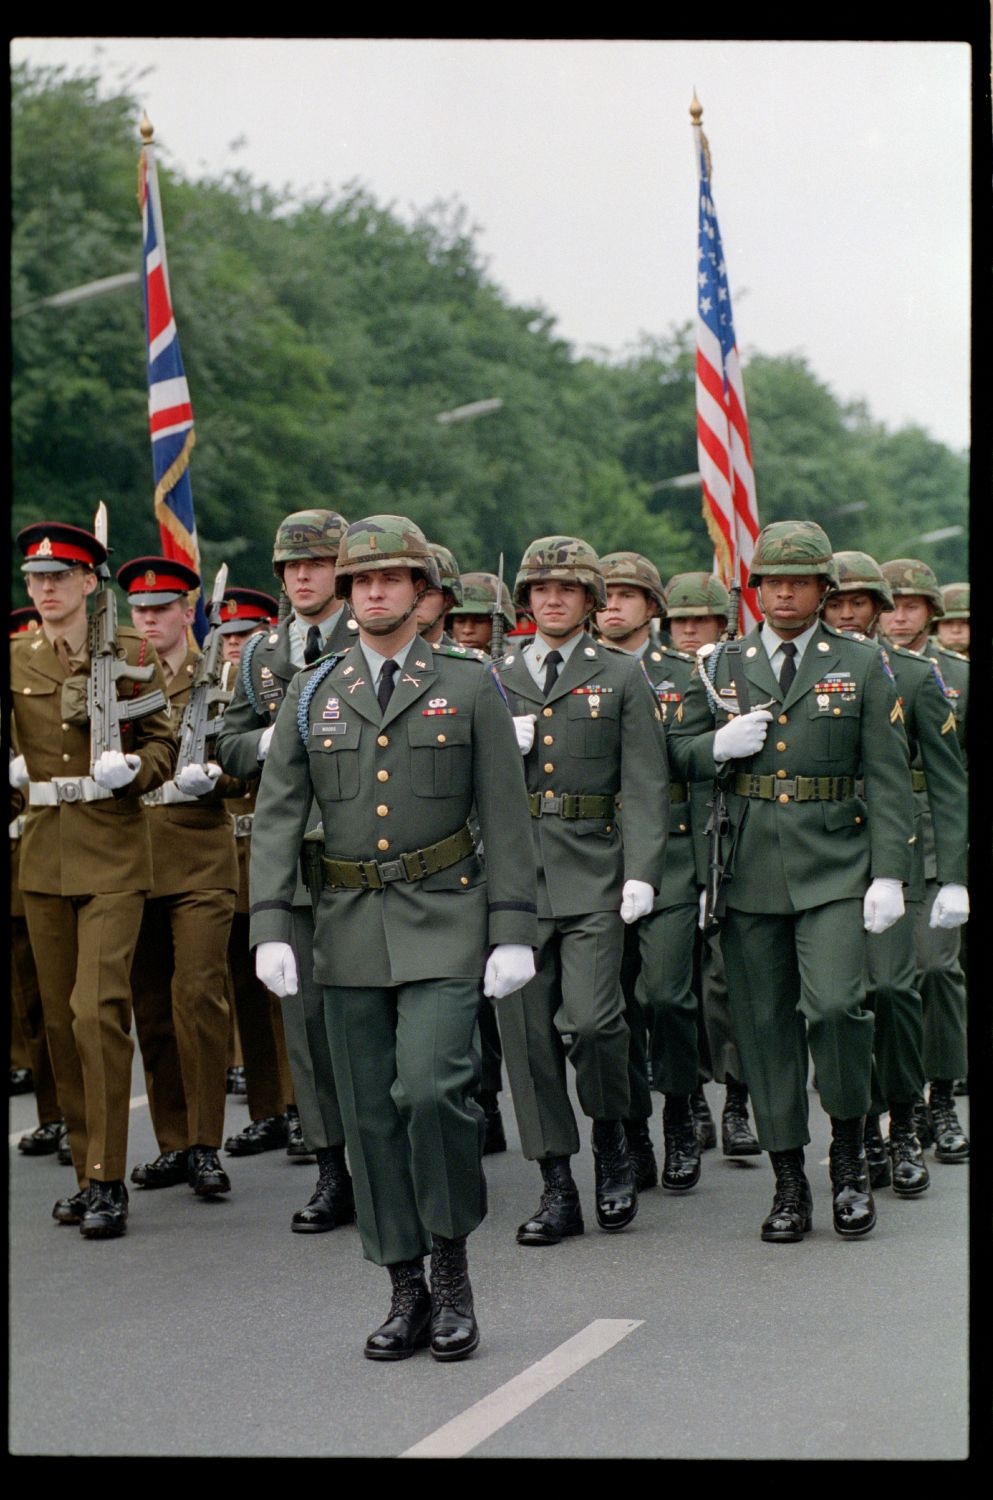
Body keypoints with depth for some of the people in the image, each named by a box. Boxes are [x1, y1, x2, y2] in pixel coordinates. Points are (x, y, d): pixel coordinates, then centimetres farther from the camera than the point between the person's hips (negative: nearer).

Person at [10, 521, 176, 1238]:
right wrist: (12, 769, -2)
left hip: (112, 854, -4)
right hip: (43, 853, 4)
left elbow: (164, 746, 4)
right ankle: (88, 1168, 19)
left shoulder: (131, 654, -2)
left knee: (97, 1009, -14)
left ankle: (108, 1181, -8)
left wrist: (130, 768, -15)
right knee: (61, 1019, 8)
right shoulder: (16, 660, 7)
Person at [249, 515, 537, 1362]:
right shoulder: (312, 695, 9)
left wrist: (513, 931, -5)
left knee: (433, 1087, -18)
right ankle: (407, 1293, 16)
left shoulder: (470, 687, 3)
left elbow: (505, 817, 1)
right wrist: (270, 928, -4)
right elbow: (277, 817, 6)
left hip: (443, 920, -3)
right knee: (372, 1114, 5)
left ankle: (452, 1260, 2)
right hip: (349, 928, 3)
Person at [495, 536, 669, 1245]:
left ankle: (613, 1139, 13)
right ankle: (558, 1189, 9)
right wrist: (502, 743, -4)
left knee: (592, 1018, -15)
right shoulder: (496, 680, 14)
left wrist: (642, 872, -10)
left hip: (593, 872, -3)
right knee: (526, 1032, 1)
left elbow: (647, 785, 1)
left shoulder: (623, 676, 7)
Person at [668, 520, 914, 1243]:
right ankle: (789, 1183, 13)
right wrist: (719, 745, -8)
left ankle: (850, 1149, 4)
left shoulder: (863, 666, 5)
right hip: (749, 871, 3)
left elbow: (888, 778, 2)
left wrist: (889, 874, -6)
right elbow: (676, 756, 14)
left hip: (834, 867, -2)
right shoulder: (721, 666, 10)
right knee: (765, 1022, 4)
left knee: (835, 1002, -18)